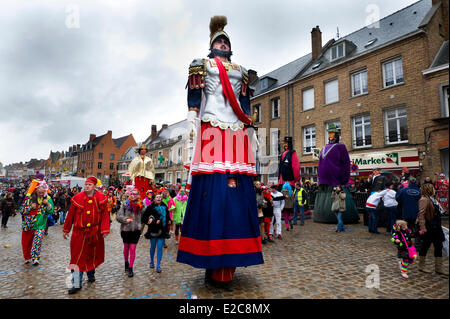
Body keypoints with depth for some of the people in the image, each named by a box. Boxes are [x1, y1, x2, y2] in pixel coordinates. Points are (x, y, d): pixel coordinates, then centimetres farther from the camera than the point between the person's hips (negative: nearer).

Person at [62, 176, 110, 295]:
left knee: (93, 254, 17)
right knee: (78, 256, -1)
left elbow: (105, 215, -5)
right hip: (79, 232, -1)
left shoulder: (101, 198, -5)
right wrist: (66, 230, 9)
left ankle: (91, 275, 41)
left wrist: (105, 230, -12)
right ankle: (76, 284, 7)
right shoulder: (77, 198, -3)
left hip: (95, 232, 1)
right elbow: (70, 215, 4)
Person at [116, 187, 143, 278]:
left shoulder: (141, 205, 0)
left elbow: (143, 216, 7)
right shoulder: (125, 204, -5)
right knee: (126, 248, 17)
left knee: (132, 249, -1)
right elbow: (118, 216, -6)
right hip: (125, 229, 0)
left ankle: (130, 268, 10)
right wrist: (126, 219, -21)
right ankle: (126, 263, 41)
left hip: (136, 230, 0)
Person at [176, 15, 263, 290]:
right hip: (211, 131, -4)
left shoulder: (241, 72, 29)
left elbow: (245, 104, 22)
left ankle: (227, 268, 6)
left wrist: (250, 126, 12)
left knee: (236, 196, -3)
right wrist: (193, 120, -7)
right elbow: (195, 95, 6)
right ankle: (213, 267, -1)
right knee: (211, 193, -11)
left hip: (237, 135, 4)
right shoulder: (202, 66, 19)